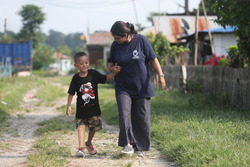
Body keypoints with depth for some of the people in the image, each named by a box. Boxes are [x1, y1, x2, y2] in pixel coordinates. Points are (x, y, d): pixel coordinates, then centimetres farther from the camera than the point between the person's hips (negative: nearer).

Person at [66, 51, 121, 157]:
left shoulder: (93, 74, -5)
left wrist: (114, 73, -10)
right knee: (81, 126, -9)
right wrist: (69, 106, -5)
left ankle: (89, 143, 35)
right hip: (81, 108, -1)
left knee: (93, 127, 10)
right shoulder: (76, 78, -6)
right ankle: (81, 148, -13)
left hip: (94, 107, 1)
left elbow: (105, 78, 4)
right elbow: (71, 93, -1)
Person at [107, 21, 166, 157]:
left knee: (142, 118, 3)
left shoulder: (141, 40, -7)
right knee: (124, 115, -15)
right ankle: (128, 144, -9)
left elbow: (153, 59, -3)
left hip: (142, 87, -1)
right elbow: (110, 62, 16)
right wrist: (110, 67, -7)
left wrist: (160, 76, -9)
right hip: (123, 88, 2)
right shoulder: (115, 45, 1)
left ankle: (140, 147, 14)